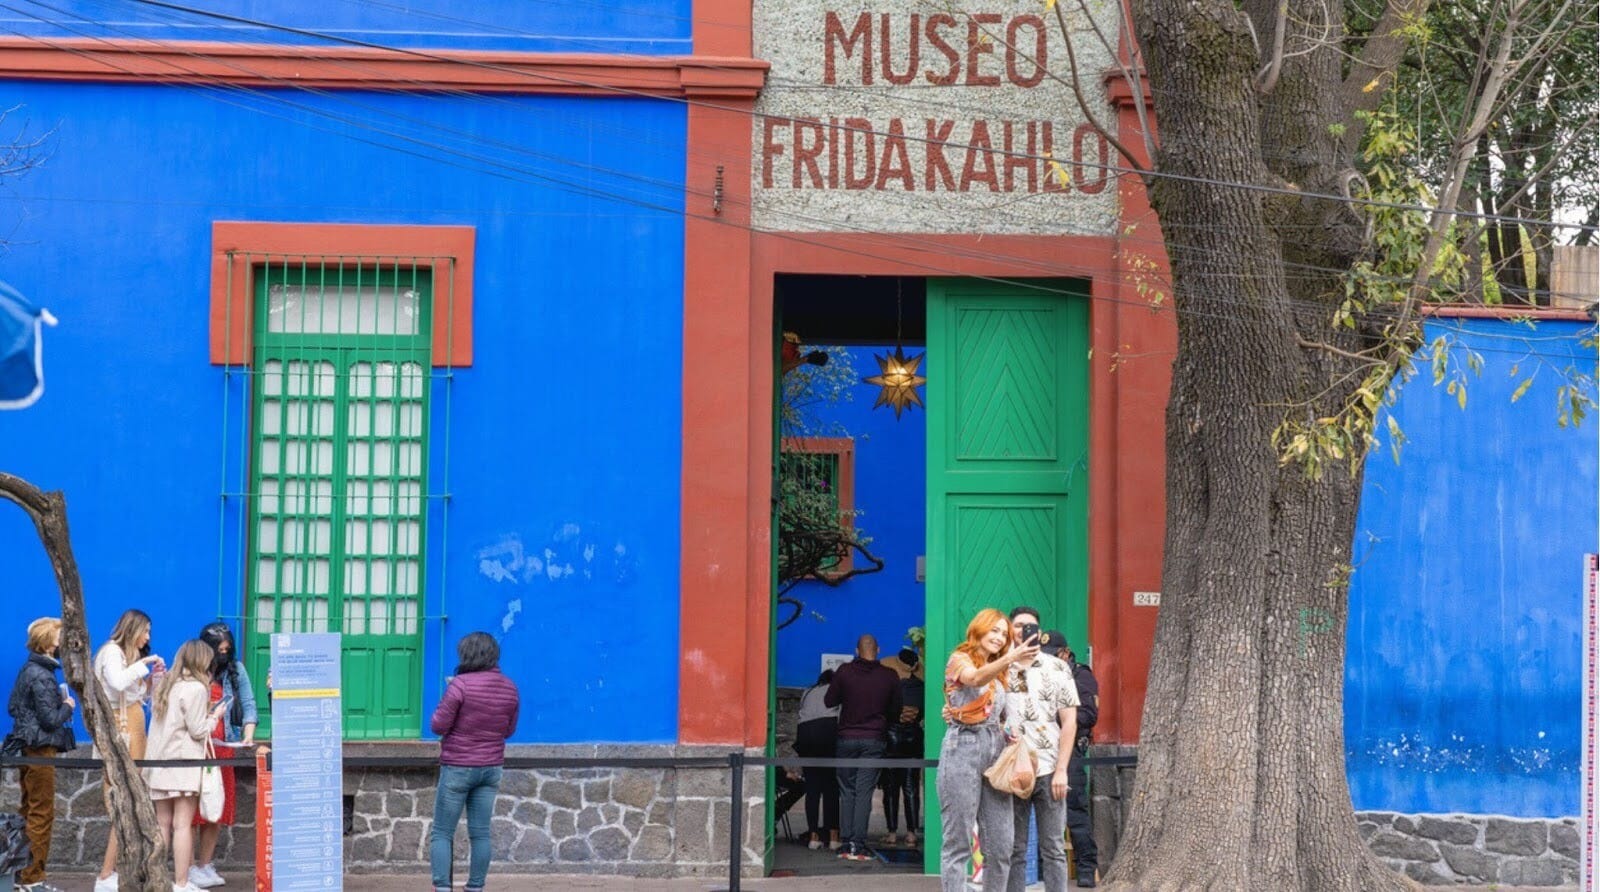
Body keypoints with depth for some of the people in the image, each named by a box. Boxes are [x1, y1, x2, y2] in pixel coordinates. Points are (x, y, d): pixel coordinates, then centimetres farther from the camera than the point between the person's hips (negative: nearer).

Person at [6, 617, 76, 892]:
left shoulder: (28, 670, 10)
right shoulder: (42, 676, -19)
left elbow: (12, 707, 16)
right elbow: (51, 720, -21)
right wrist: (67, 706, -1)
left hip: (28, 749, 10)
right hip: (40, 749, -10)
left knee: (29, 812, 15)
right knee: (42, 814, -4)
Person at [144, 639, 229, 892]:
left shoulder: (165, 685, 13)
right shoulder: (195, 688, -11)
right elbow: (198, 731, -11)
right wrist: (215, 716, 6)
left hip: (159, 762, 7)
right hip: (184, 764, -7)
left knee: (162, 823, 10)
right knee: (182, 824, -6)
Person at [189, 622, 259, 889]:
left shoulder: (235, 670, 7)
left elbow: (248, 705, 4)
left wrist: (248, 736, -11)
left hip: (222, 748, 4)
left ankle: (206, 866, 14)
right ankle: (190, 868, -3)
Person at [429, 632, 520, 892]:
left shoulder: (461, 684, -17)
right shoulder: (509, 688, 2)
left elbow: (439, 726, -14)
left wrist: (446, 704, 4)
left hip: (458, 767, -5)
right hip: (491, 768, 5)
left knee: (442, 833, 2)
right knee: (480, 833, 9)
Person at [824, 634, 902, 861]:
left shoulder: (844, 672, -5)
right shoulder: (890, 676, -2)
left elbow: (829, 701, 4)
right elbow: (895, 711, 7)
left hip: (847, 738, 0)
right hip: (874, 739, 0)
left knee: (847, 791, 9)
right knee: (864, 792, -1)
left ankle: (847, 843, 5)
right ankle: (858, 845, -8)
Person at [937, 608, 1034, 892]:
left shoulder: (998, 672, 21)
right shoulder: (959, 660, -1)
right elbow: (976, 678, -24)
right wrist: (1012, 658, -40)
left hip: (995, 750, 7)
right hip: (963, 749, -7)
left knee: (1001, 844, 2)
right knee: (958, 842, -6)